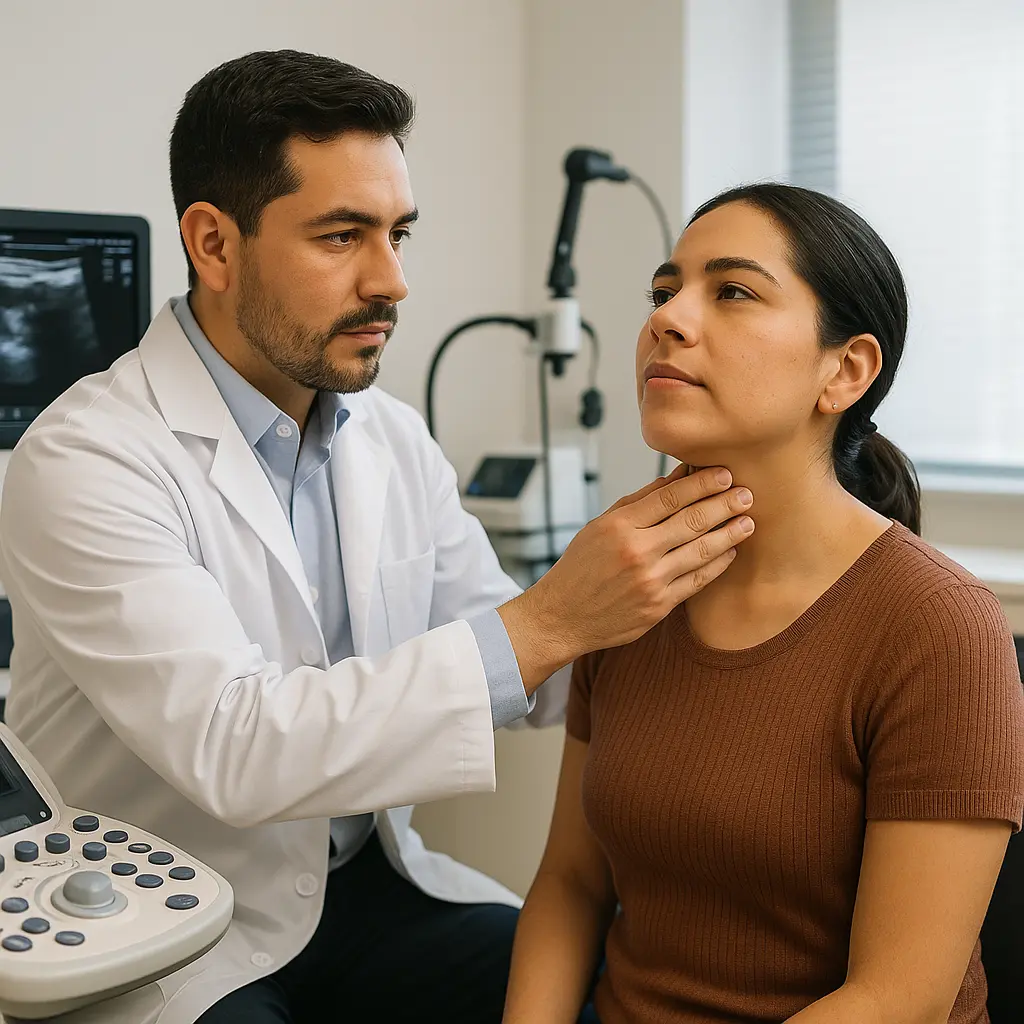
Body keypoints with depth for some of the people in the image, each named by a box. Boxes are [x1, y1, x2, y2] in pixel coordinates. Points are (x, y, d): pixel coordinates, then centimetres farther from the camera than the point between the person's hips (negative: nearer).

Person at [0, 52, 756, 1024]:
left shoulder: (395, 442, 5)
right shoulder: (85, 461, -18)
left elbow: (497, 658, 6)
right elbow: (230, 747, -29)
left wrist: (656, 580, -14)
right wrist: (547, 623, -33)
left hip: (365, 883, 6)